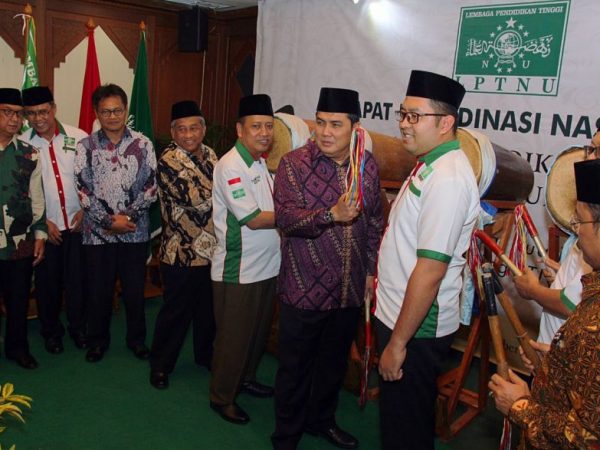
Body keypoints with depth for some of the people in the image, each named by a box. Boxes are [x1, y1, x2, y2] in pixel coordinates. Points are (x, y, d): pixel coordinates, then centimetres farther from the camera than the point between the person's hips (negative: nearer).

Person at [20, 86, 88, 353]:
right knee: (47, 282, 11)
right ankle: (51, 331, 32)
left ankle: (78, 327, 31)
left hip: (77, 223, 0)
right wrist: (42, 221, -7)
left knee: (77, 280, 10)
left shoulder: (79, 138, -3)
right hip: (44, 227, 0)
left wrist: (85, 209, -5)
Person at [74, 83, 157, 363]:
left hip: (135, 232, 0)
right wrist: (110, 221, -12)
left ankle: (136, 338, 30)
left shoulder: (142, 144, -1)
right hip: (98, 232, 0)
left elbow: (150, 188, -3)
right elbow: (83, 191, -5)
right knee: (99, 291, 11)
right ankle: (98, 340, 32)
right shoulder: (86, 146, 0)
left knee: (135, 290, 10)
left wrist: (127, 216, -13)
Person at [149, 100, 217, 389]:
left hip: (213, 249, 7)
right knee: (176, 312, 6)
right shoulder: (169, 161, -15)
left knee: (209, 308, 20)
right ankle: (160, 364, 26)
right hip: (183, 253, -6)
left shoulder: (209, 154, 8)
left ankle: (205, 354, 40)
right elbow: (196, 198, -25)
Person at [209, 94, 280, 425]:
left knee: (259, 331, 21)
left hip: (267, 265, 8)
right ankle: (222, 396, 25)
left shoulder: (260, 162, 9)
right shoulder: (231, 165, -18)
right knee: (234, 336, 6)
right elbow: (253, 220, -21)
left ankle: (245, 378, 43)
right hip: (238, 270, -8)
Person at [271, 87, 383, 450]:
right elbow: (285, 217, -21)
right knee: (296, 368, 11)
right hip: (305, 288, -4)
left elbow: (375, 221, 10)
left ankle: (321, 420, 45)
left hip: (351, 289, 5)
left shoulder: (368, 165, 3)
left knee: (335, 362, 22)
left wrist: (372, 270, 8)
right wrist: (331, 215, -36)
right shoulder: (294, 164, -10)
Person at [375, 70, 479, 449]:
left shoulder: (446, 179, -24)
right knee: (396, 415, 25)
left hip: (415, 328, -9)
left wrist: (398, 342, -20)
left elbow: (429, 272, -26)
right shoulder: (432, 165, 8)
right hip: (400, 317, 9)